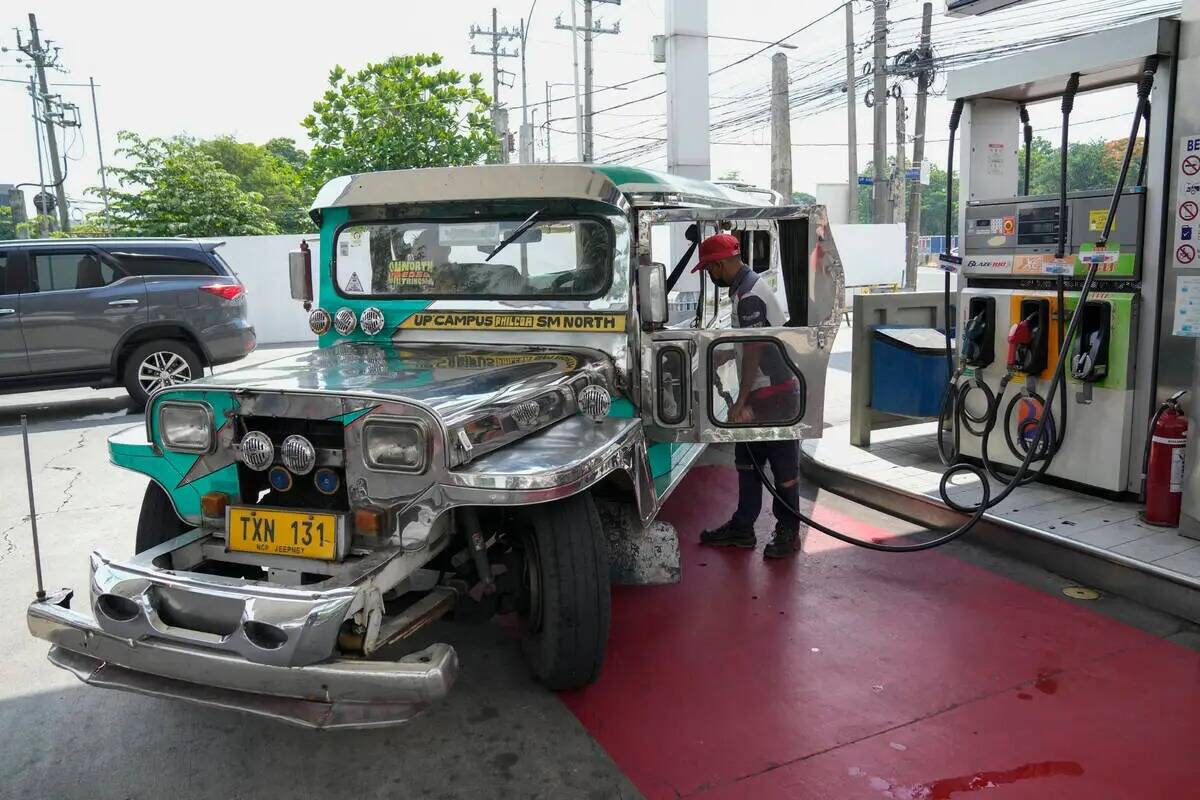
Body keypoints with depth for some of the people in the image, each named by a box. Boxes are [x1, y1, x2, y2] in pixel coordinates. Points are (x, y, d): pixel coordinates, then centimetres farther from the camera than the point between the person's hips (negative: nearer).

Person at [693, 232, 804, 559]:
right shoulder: (745, 286, 12)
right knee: (747, 461, 15)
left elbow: (753, 350, -22)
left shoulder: (749, 295, -20)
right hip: (762, 392, 10)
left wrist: (741, 402, -20)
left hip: (775, 394, -10)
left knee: (783, 465, 2)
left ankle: (788, 532, 14)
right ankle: (742, 528, 25)